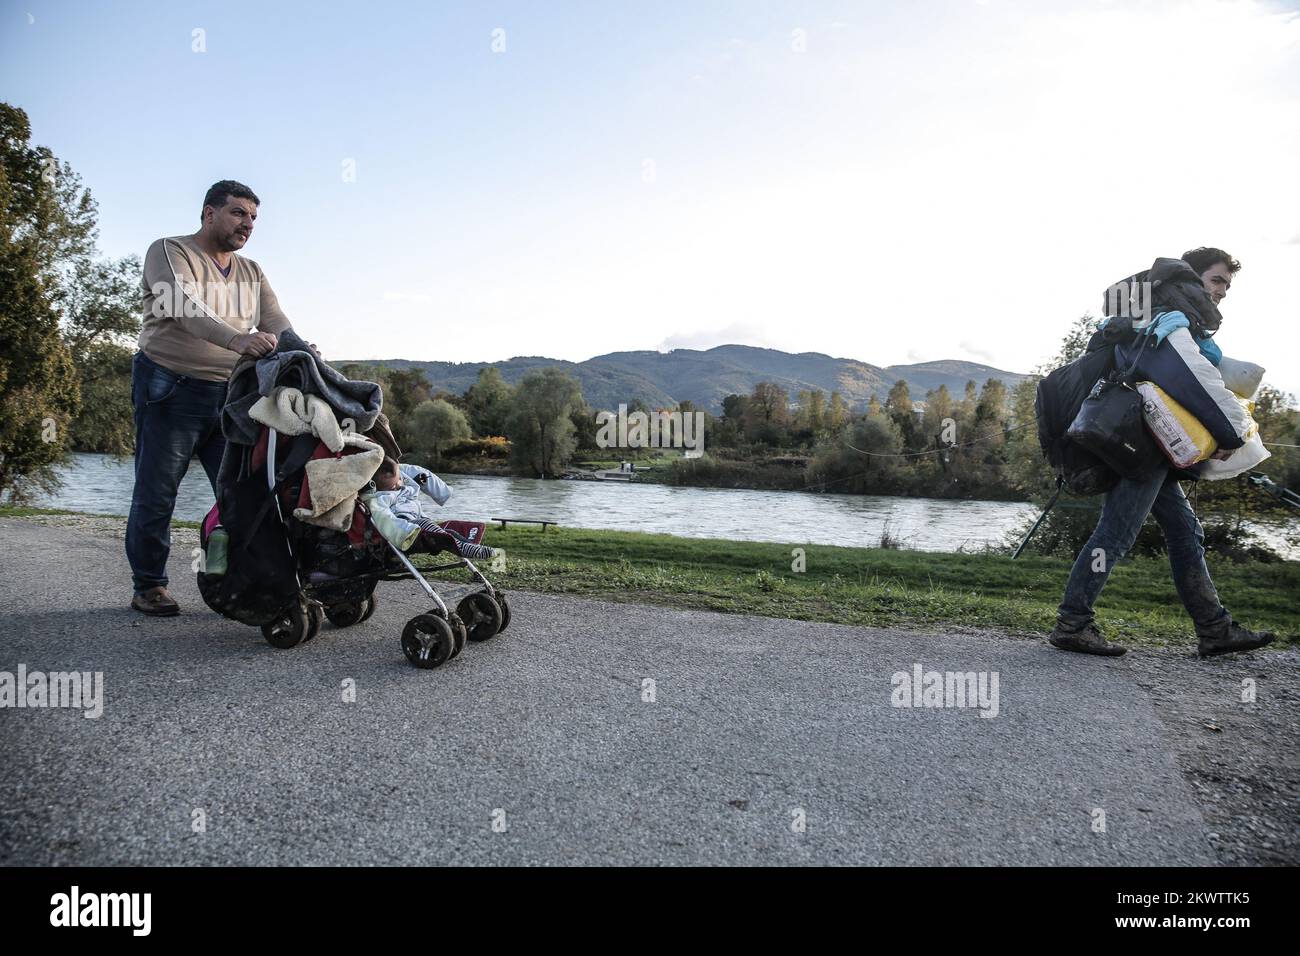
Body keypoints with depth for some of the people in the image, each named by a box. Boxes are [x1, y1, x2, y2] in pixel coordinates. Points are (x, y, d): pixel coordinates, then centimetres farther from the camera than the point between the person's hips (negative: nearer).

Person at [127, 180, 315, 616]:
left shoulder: (252, 272, 16)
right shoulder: (169, 252, -2)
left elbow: (276, 323, 1)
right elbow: (186, 308, -22)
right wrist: (237, 339, -40)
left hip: (232, 394, 5)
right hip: (171, 390, -5)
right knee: (156, 494, 1)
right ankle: (148, 586, 13)